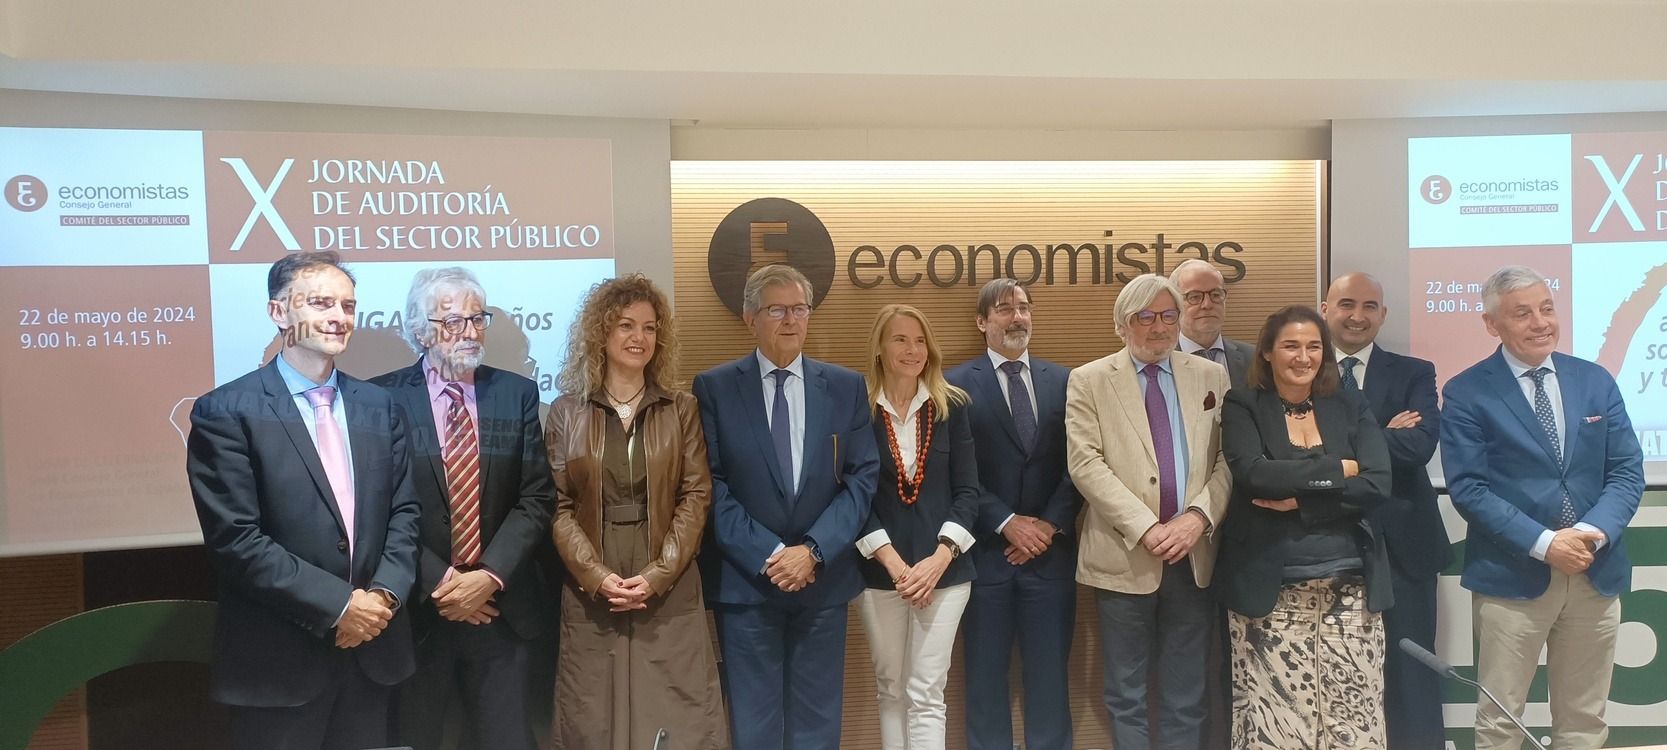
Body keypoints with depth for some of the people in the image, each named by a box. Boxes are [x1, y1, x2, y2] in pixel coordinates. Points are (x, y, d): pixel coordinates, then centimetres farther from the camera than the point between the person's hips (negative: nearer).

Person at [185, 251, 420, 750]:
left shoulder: (378, 406, 8)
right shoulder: (225, 412, -9)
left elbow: (404, 511, 7)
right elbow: (235, 539, -15)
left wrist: (385, 595, -9)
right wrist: (338, 606, -16)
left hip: (373, 649, 5)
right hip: (280, 661, -4)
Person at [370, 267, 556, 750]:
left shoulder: (518, 394, 4)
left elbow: (536, 498, -1)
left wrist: (490, 576, -12)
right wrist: (438, 582, -13)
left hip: (500, 607, 2)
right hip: (415, 608, -2)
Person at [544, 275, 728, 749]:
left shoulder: (682, 410, 6)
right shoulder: (566, 412, 5)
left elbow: (696, 497, 0)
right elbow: (557, 506, 0)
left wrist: (656, 576, -10)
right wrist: (597, 576, -12)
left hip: (669, 593, 0)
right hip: (591, 595, 0)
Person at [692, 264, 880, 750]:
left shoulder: (846, 387, 5)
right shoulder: (714, 388, -1)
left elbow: (862, 478, 0)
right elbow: (711, 485, -6)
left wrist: (814, 551, -11)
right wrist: (768, 555, -13)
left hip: (824, 581, 2)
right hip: (744, 582, -2)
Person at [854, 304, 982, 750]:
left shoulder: (951, 407, 4)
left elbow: (968, 491, 1)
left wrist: (939, 558, -11)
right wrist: (894, 563, -12)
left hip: (943, 569, 0)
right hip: (878, 572, 0)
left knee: (926, 694, -1)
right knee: (892, 691, 10)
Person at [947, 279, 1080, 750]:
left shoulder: (1062, 380, 9)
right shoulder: (958, 384, -1)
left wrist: (1051, 524, -8)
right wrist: (1008, 523, -12)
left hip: (1050, 550, 2)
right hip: (987, 550, -2)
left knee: (1049, 675, 10)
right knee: (985, 676, 8)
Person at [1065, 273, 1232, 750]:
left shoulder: (1212, 377, 9)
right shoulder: (1089, 381, 1)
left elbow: (1229, 460, 3)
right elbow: (1086, 464, -9)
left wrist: (1198, 517, -13)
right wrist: (1146, 528, -16)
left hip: (1194, 555, 2)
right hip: (1125, 557, -2)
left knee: (1186, 697, 12)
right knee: (1126, 695, 9)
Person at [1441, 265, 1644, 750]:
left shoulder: (1596, 382, 8)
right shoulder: (1466, 393, -5)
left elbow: (1627, 471, 4)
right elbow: (1467, 488, -11)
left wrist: (1595, 532, -14)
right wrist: (1544, 543, -19)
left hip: (1597, 573, 4)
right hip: (1512, 576, -4)